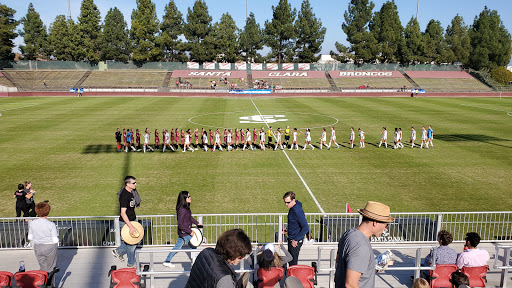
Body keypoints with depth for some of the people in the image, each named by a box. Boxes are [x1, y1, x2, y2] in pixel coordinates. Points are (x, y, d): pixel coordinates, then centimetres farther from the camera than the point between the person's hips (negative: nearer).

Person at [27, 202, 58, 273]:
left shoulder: (32, 223, -7)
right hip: (50, 248, -4)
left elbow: (30, 238, 2)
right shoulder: (51, 225, -20)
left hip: (38, 248, 4)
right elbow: (55, 240, -17)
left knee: (43, 267, 20)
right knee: (51, 268, 14)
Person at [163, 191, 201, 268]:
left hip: (182, 232, 9)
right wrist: (190, 231, -22)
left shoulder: (186, 207, 2)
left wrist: (197, 223, 14)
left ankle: (167, 261, 30)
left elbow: (190, 217, 21)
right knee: (193, 248, 3)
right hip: (184, 233, -9)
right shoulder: (182, 210, -26)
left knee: (178, 246, 19)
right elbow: (180, 225, -26)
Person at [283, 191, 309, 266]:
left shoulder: (297, 211, -25)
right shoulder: (292, 208, 4)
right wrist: (289, 228, 16)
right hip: (291, 239, 9)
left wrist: (296, 240, -22)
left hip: (296, 241, -9)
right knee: (290, 260, 19)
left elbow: (306, 228, -27)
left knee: (293, 263, 0)